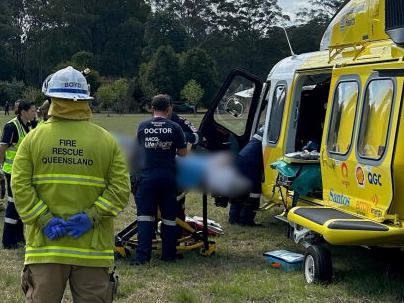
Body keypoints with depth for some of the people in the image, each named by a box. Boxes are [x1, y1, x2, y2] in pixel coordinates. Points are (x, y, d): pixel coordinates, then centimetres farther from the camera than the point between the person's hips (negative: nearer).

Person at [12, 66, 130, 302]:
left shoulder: (34, 138, 1)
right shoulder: (107, 140, 2)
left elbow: (20, 186, -8)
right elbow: (121, 188, -6)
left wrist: (44, 219, -8)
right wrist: (92, 215, -8)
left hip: (45, 246, 0)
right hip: (92, 248, 0)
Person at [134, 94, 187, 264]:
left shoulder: (142, 127, 3)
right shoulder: (174, 128, -2)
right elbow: (183, 154, 2)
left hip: (147, 175, 0)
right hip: (168, 177, 0)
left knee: (145, 216, 1)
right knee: (169, 217, 10)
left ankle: (142, 255, -7)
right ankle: (168, 255, 16)